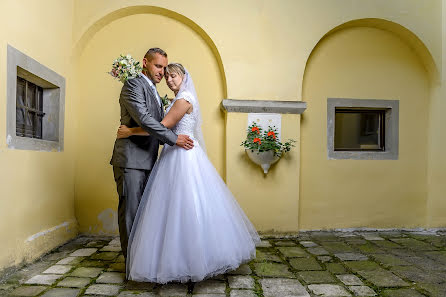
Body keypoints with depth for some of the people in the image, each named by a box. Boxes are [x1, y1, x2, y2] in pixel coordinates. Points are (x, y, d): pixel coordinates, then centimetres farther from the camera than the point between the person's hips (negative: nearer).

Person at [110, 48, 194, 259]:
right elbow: (144, 120, -19)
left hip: (147, 161, 9)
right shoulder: (133, 85, -6)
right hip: (131, 160, -9)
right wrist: (175, 139, -18)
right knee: (130, 210, -2)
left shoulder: (153, 92, 22)